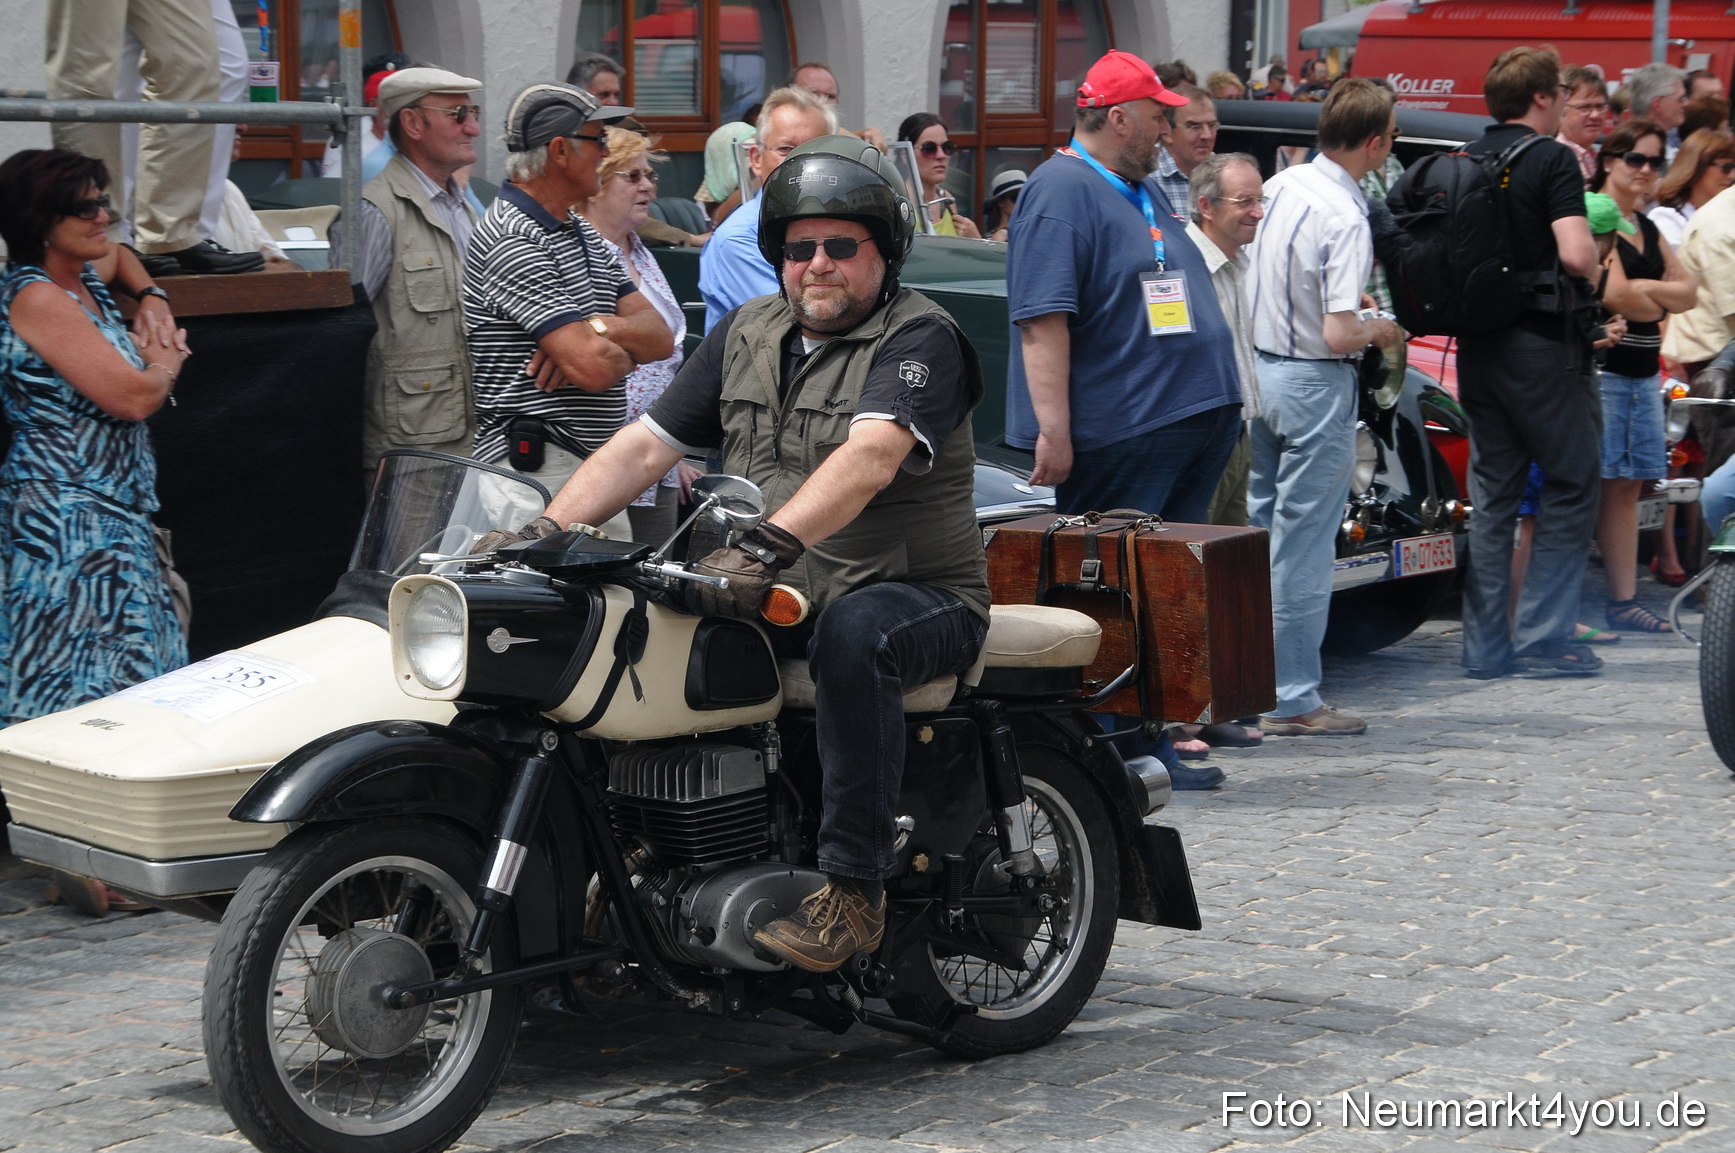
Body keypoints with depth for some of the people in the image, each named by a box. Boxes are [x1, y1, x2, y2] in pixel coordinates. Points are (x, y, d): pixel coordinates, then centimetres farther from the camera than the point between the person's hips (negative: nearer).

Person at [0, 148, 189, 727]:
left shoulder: (84, 277, 12)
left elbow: (118, 252, 39)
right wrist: (167, 357, 2)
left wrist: (155, 302, 19)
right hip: (68, 522, -10)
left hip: (115, 513, 10)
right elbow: (133, 396, -20)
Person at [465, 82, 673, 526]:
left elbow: (662, 338, 10)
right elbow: (595, 369, -21)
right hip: (538, 469, -9)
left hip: (597, 470, 9)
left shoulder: (581, 233, 17)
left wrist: (602, 328, -12)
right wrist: (627, 351, 3)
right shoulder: (513, 241, -14)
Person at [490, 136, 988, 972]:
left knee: (855, 632, -39)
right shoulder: (746, 333, 13)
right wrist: (545, 529, -5)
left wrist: (768, 544, -43)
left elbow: (869, 457, -28)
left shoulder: (920, 338, -9)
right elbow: (646, 445, 10)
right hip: (777, 594, 6)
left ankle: (854, 887, -31)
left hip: (917, 595, -6)